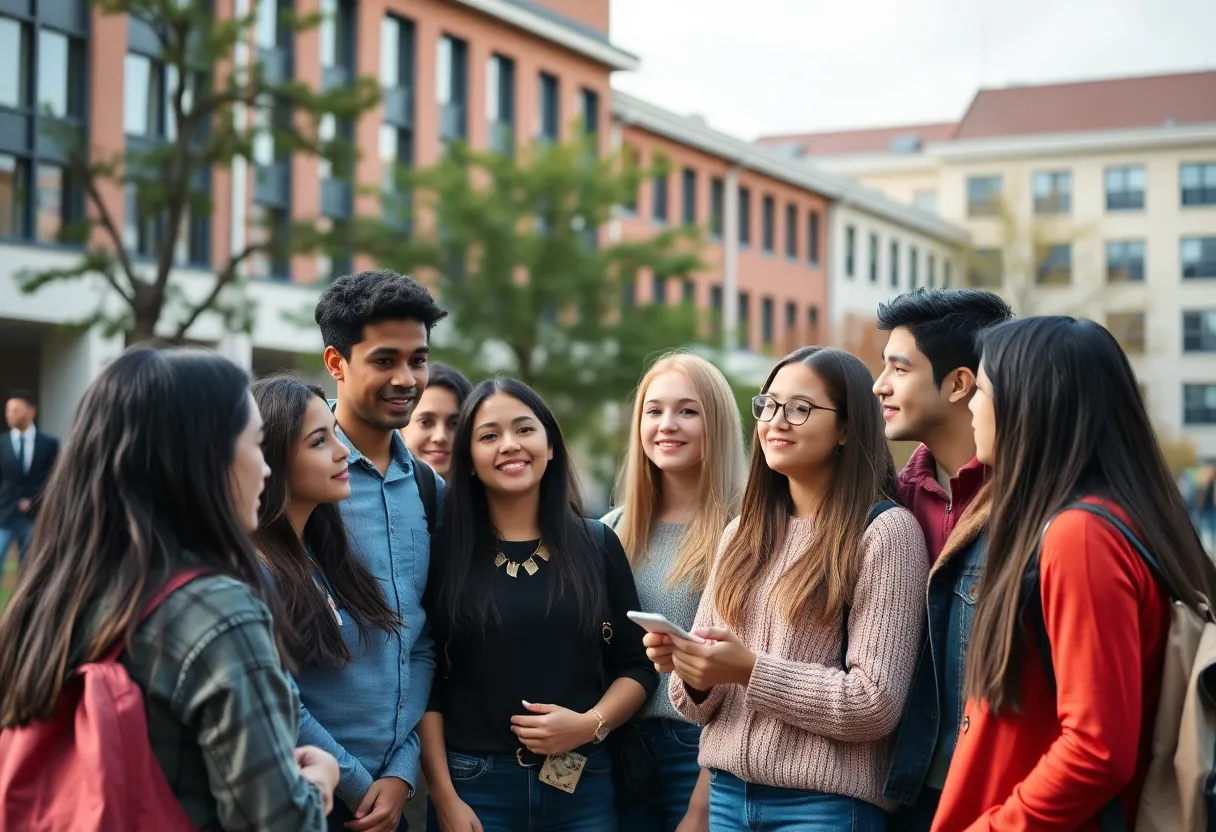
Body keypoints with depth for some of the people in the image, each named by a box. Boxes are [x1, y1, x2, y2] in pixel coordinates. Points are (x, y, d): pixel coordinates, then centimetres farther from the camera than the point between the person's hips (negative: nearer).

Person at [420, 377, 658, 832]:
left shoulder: (597, 544, 4)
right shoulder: (445, 551, -1)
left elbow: (639, 666, 6)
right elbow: (424, 682, -2)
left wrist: (591, 723, -11)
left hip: (583, 784, 2)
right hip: (473, 786, -1)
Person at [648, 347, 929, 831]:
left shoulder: (885, 531, -9)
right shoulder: (743, 533, 8)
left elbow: (875, 704, -15)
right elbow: (703, 702, 10)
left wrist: (751, 671, -20)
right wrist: (690, 674, -11)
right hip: (728, 792, 5)